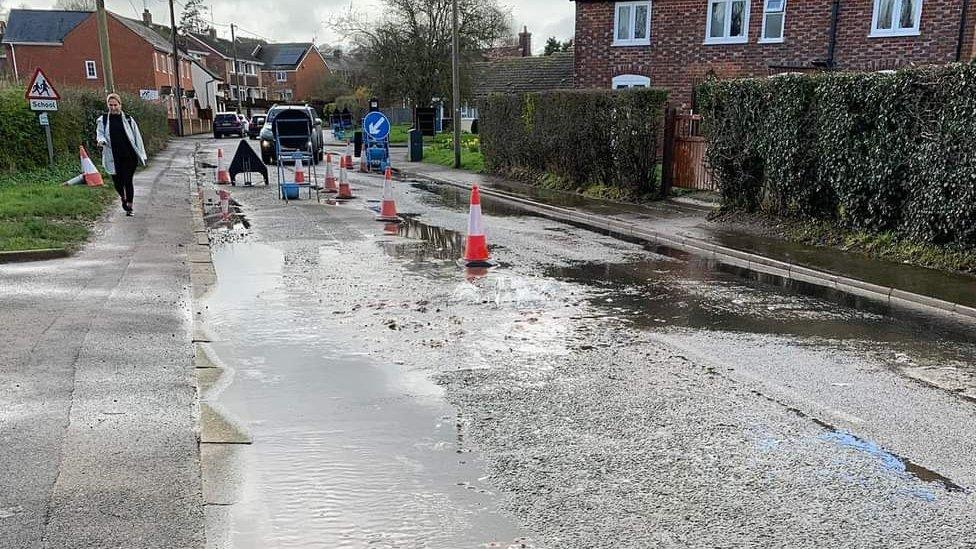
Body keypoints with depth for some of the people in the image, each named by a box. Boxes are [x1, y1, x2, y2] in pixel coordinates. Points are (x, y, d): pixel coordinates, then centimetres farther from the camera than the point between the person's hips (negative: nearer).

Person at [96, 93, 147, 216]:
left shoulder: (128, 119, 6)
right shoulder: (102, 120, 8)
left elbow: (137, 137, 8)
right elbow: (99, 134, 2)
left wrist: (142, 155, 6)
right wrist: (101, 140, -24)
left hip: (129, 156, -1)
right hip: (114, 158, 1)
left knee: (128, 181, -5)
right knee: (117, 182, 3)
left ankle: (129, 207, 8)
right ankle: (123, 198, 36)